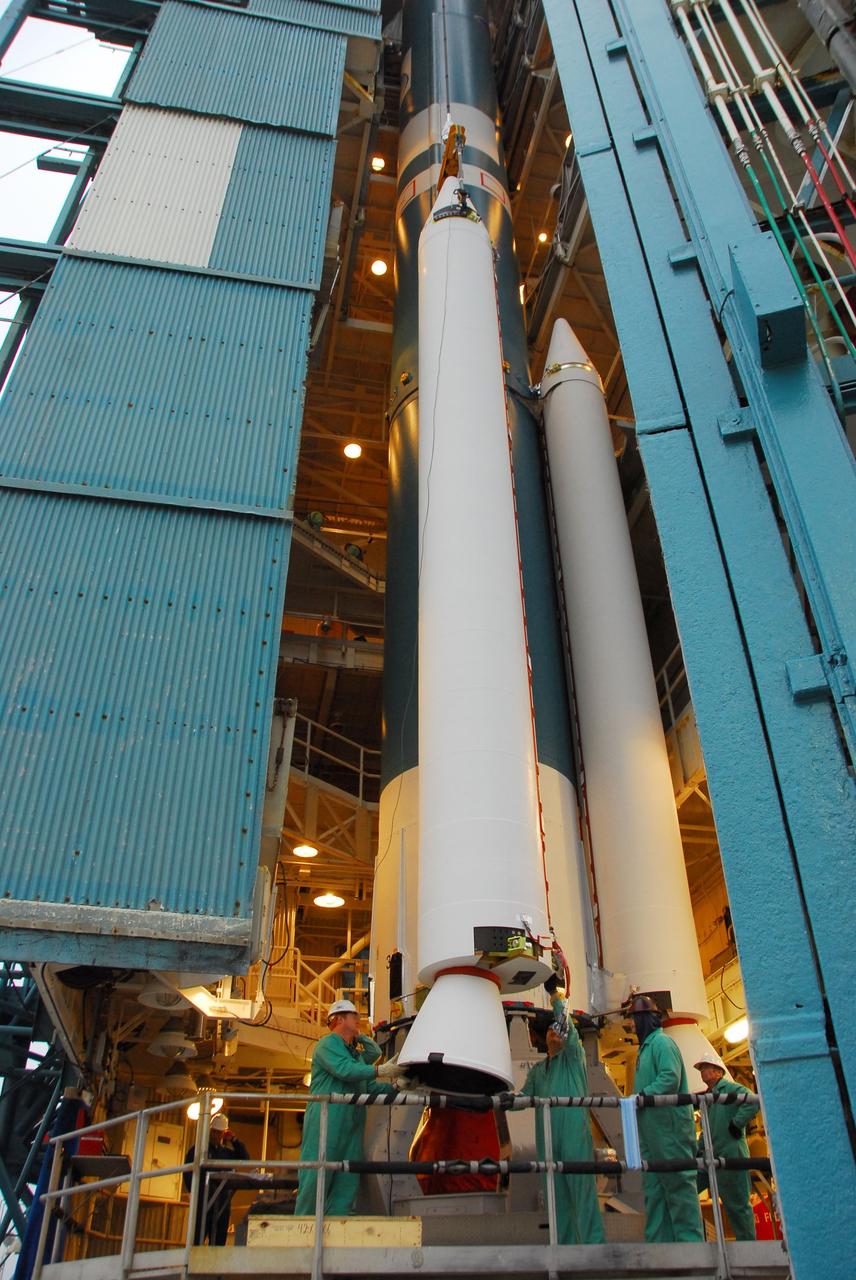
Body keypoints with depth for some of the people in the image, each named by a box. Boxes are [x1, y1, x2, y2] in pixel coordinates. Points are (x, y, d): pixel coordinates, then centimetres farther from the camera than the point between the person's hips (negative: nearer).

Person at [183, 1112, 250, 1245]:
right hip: (203, 1200, -4)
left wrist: (234, 1140, 3)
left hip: (222, 1202, 4)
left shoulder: (227, 1152, 16)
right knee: (197, 1239, -9)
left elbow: (245, 1159, 6)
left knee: (219, 1240, 2)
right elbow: (188, 1171, 0)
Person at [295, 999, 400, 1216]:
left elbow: (371, 1088, 24)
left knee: (347, 1184, 3)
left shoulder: (356, 1053, 25)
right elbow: (344, 1070, -17)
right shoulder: (327, 1044, -1)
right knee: (316, 1180, -8)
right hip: (325, 1123, -8)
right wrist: (380, 1071, -19)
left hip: (352, 1128, 8)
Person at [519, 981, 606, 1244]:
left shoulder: (573, 1056, 8)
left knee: (582, 1191, -8)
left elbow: (568, 1029, -5)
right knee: (556, 1196, 5)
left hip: (574, 1134, -5)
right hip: (547, 1139, 6)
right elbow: (523, 1099, 19)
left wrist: (554, 994, -2)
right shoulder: (537, 1070, 23)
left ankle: (593, 1245, -8)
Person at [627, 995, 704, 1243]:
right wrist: (636, 1098, 10)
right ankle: (659, 1240, 14)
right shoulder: (646, 1047, 22)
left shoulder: (662, 1042, -8)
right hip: (651, 1129, 10)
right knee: (654, 1186, 10)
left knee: (678, 1183, -7)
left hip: (669, 1127, -10)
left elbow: (671, 1078, -22)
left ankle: (690, 1239, -3)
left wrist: (643, 1095, -24)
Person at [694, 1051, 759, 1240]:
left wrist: (736, 1124, -21)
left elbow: (753, 1102, -23)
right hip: (710, 1157, 9)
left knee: (737, 1204, -3)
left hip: (730, 1155, -9)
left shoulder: (730, 1089, -5)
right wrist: (698, 1150, 17)